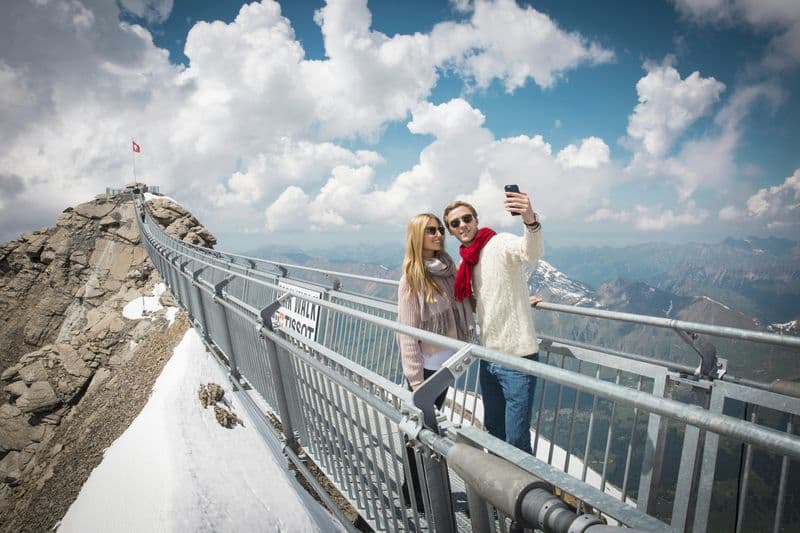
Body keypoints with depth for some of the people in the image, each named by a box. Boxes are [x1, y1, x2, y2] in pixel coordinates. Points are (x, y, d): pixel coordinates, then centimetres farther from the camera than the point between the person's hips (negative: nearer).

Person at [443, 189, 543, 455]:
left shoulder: (500, 244, -14)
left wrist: (530, 220, -57)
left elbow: (531, 252, -39)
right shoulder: (468, 260, 10)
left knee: (516, 440, 0)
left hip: (517, 357, -8)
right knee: (493, 430, 24)